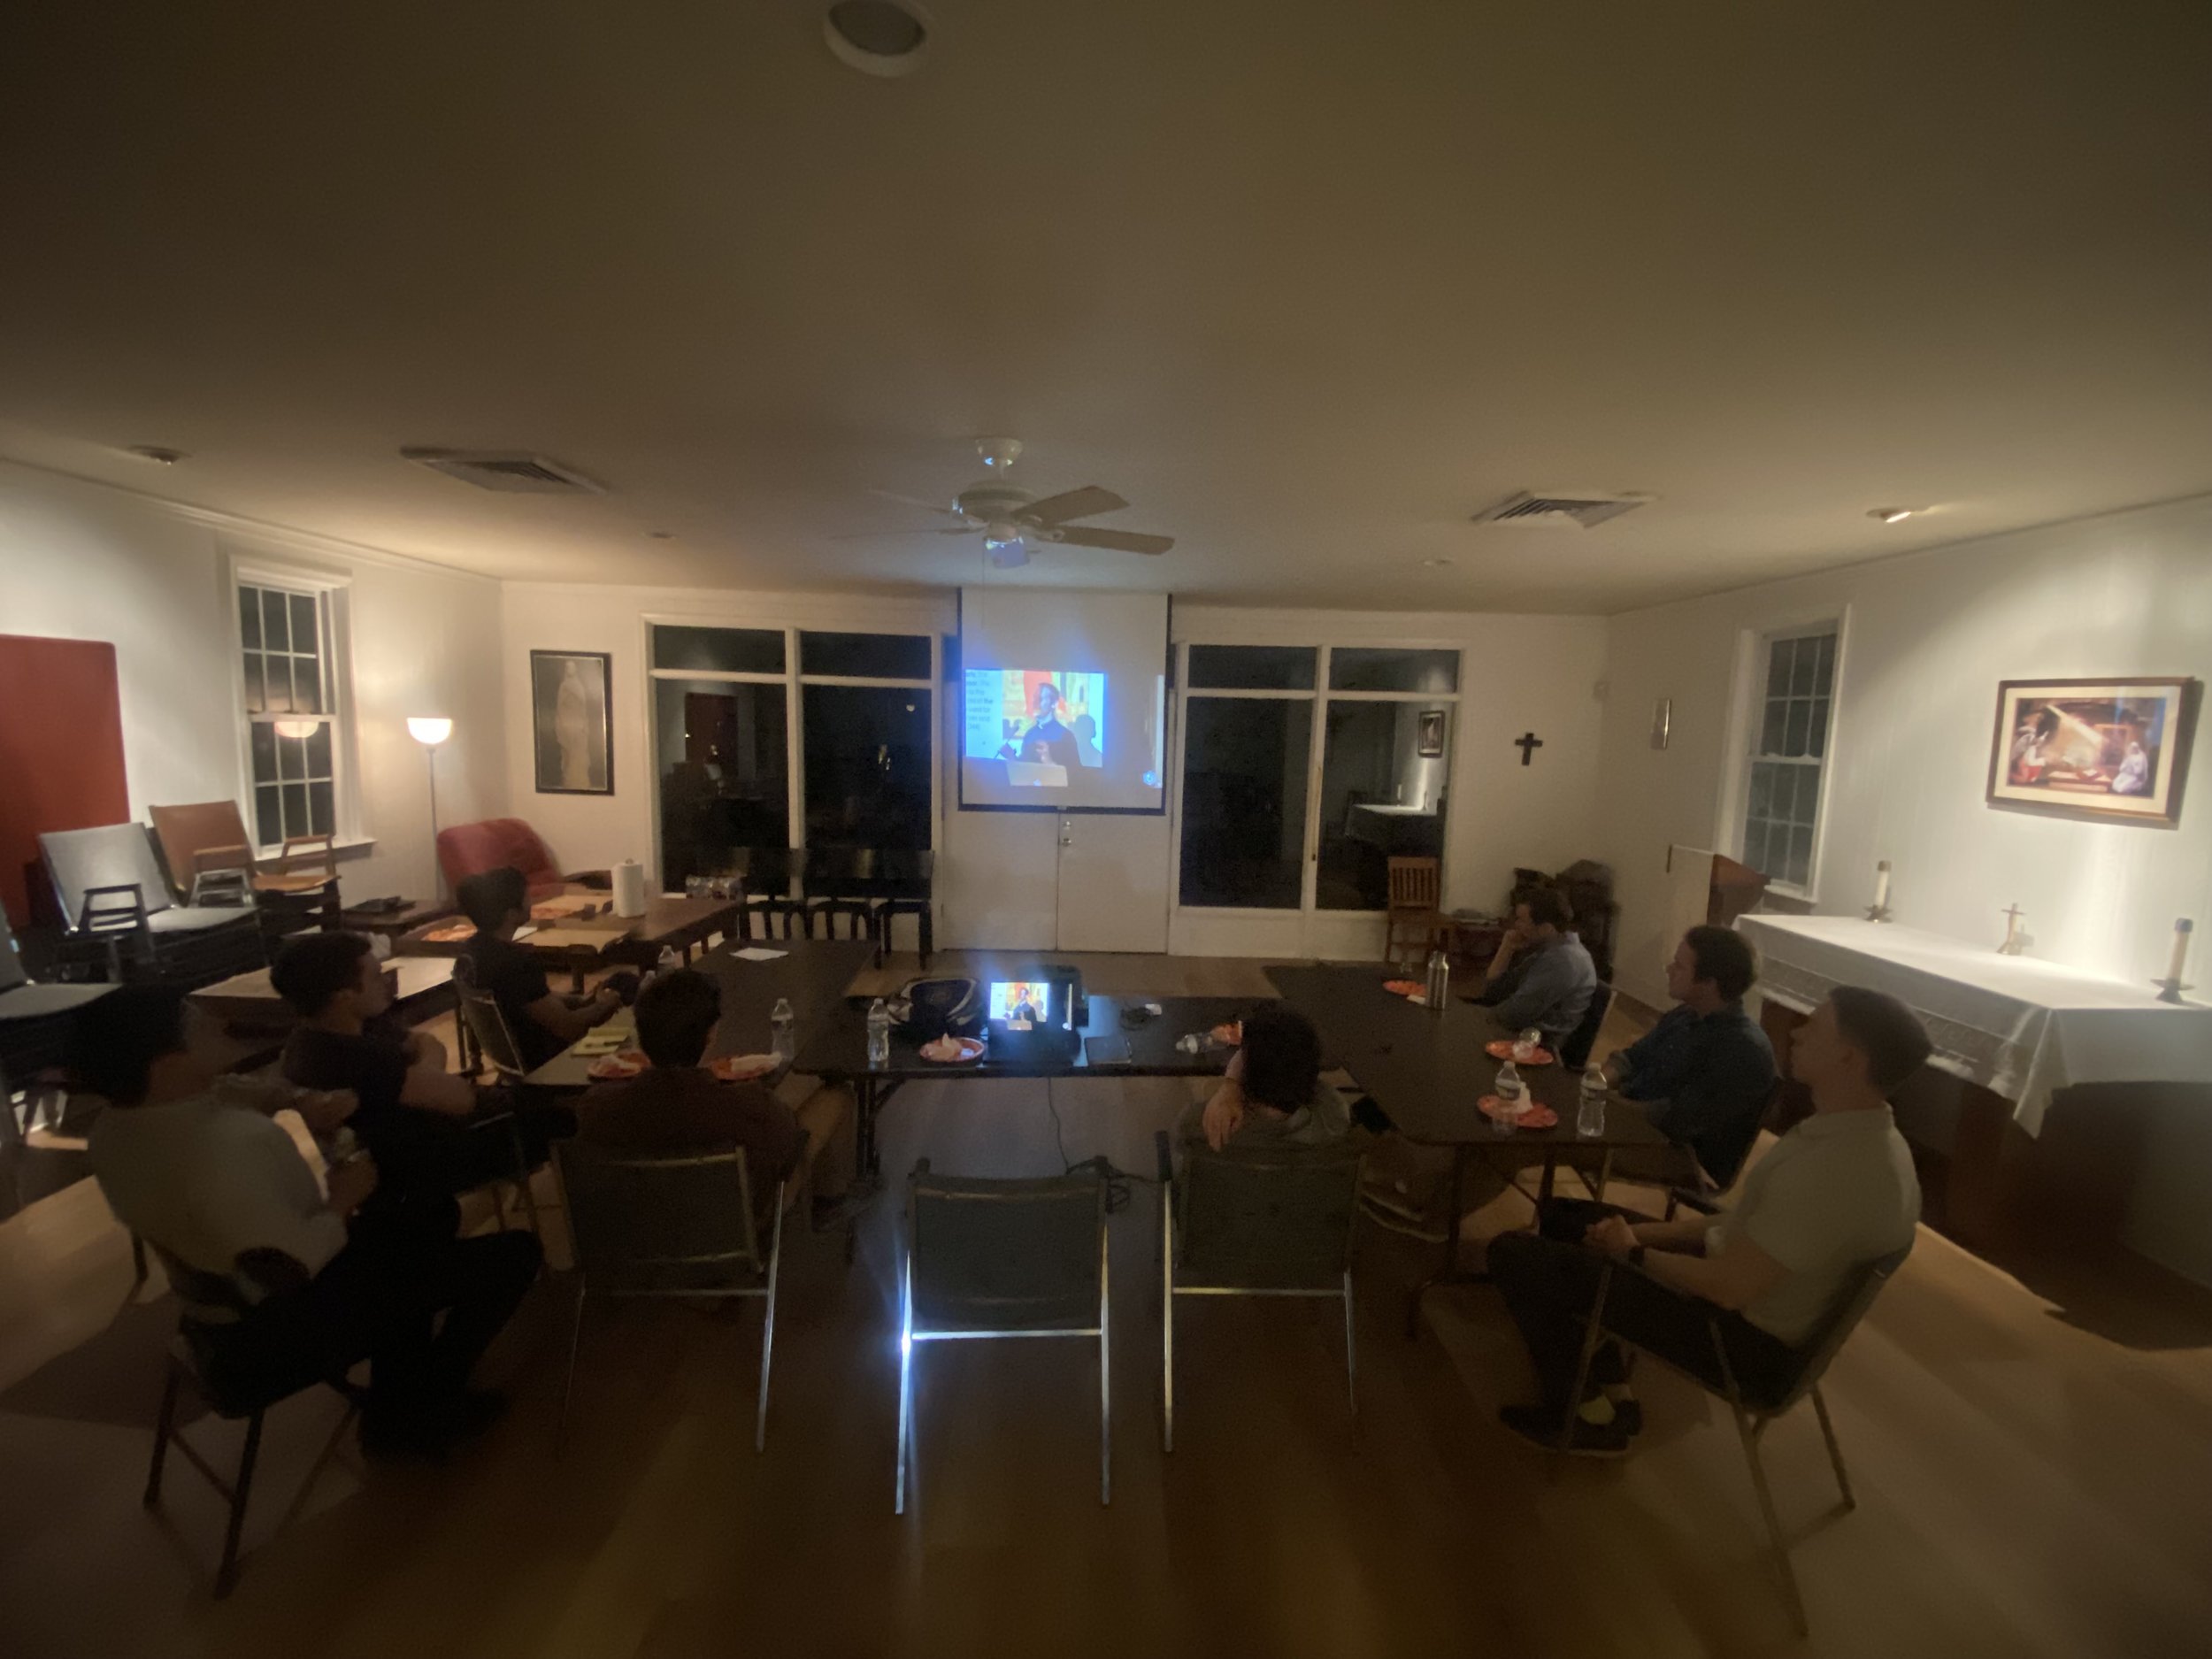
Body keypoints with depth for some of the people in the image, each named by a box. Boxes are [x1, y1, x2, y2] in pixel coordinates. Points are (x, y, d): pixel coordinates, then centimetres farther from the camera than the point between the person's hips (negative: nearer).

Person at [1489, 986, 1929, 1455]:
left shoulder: (1834, 1169, -32)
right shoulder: (1860, 1134, 0)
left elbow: (1728, 1288, -27)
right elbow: (1745, 1219, 8)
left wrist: (1635, 1252, -10)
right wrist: (1644, 1232, 1)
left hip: (1745, 1336, -9)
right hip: (1741, 1284, 9)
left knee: (1515, 1254, -10)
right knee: (1562, 1215, 16)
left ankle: (1578, 1415, 12)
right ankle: (1612, 1394, 15)